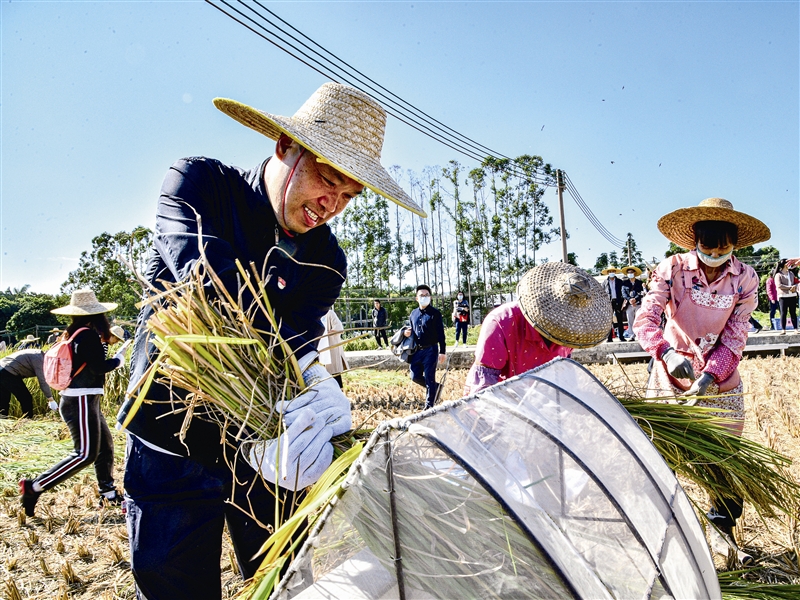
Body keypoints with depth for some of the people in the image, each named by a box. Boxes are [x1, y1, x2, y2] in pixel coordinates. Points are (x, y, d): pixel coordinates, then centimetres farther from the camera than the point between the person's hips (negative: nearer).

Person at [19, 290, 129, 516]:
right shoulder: (88, 334, -16)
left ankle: (109, 494, 22)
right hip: (81, 400, -10)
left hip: (81, 399, 10)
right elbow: (100, 367, -19)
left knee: (105, 445, 14)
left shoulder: (73, 334, 11)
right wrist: (120, 356, -4)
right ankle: (34, 487, -4)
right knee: (85, 454, -7)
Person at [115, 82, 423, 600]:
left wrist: (318, 391, -38)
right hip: (173, 445, -2)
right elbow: (209, 285, -29)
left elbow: (295, 341, -13)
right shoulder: (199, 183, -12)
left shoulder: (327, 263, -3)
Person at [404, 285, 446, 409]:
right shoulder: (413, 313, 11)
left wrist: (442, 352, -12)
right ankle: (434, 387, 30)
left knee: (429, 378, 0)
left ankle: (429, 405, 12)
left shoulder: (435, 313, -5)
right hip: (417, 350, 6)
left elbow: (441, 333, -7)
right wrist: (407, 333, 0)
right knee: (415, 377, 6)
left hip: (430, 350, -5)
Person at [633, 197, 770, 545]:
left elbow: (734, 338, -7)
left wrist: (709, 377, -21)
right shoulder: (672, 269, -11)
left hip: (721, 381, 2)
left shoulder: (745, 279, -4)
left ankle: (722, 529, 34)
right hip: (671, 375, -2)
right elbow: (645, 318, -19)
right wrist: (666, 352, -38)